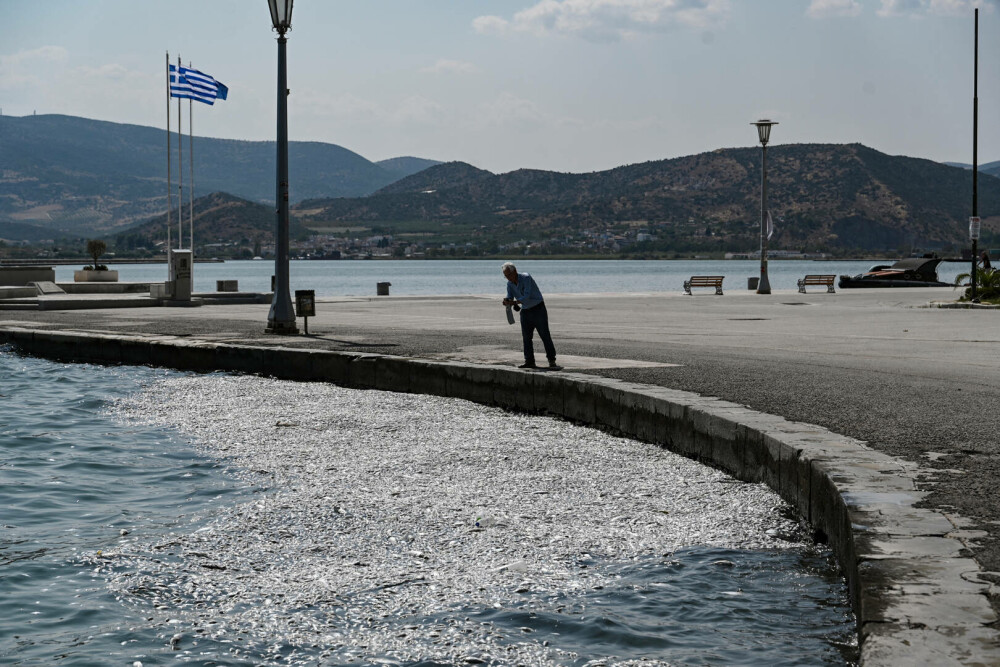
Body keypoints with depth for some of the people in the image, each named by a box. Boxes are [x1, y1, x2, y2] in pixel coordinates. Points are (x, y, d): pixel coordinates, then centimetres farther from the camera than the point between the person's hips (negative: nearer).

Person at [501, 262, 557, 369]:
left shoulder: (526, 278, -20)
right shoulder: (510, 284, 0)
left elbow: (527, 296, -31)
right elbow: (510, 298, -4)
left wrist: (515, 302, -44)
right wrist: (507, 302, -28)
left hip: (538, 309, -6)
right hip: (525, 311, 6)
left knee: (545, 335, -6)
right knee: (526, 337, 1)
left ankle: (552, 361, -4)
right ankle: (529, 361, 5)